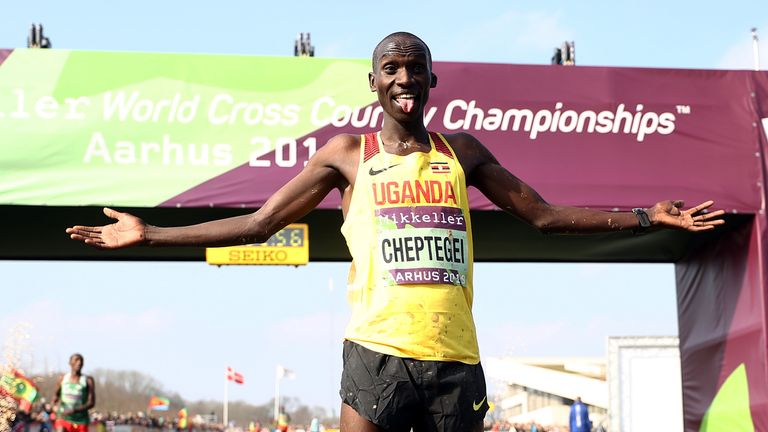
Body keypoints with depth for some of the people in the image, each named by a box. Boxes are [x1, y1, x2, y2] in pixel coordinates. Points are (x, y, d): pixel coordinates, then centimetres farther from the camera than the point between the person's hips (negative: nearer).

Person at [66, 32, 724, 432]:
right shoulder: (347, 154, 9)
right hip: (378, 353, -2)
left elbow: (544, 214, 18)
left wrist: (647, 216, 12)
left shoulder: (461, 152, 14)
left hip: (455, 358, 2)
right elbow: (258, 224, 11)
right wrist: (149, 234, 7)